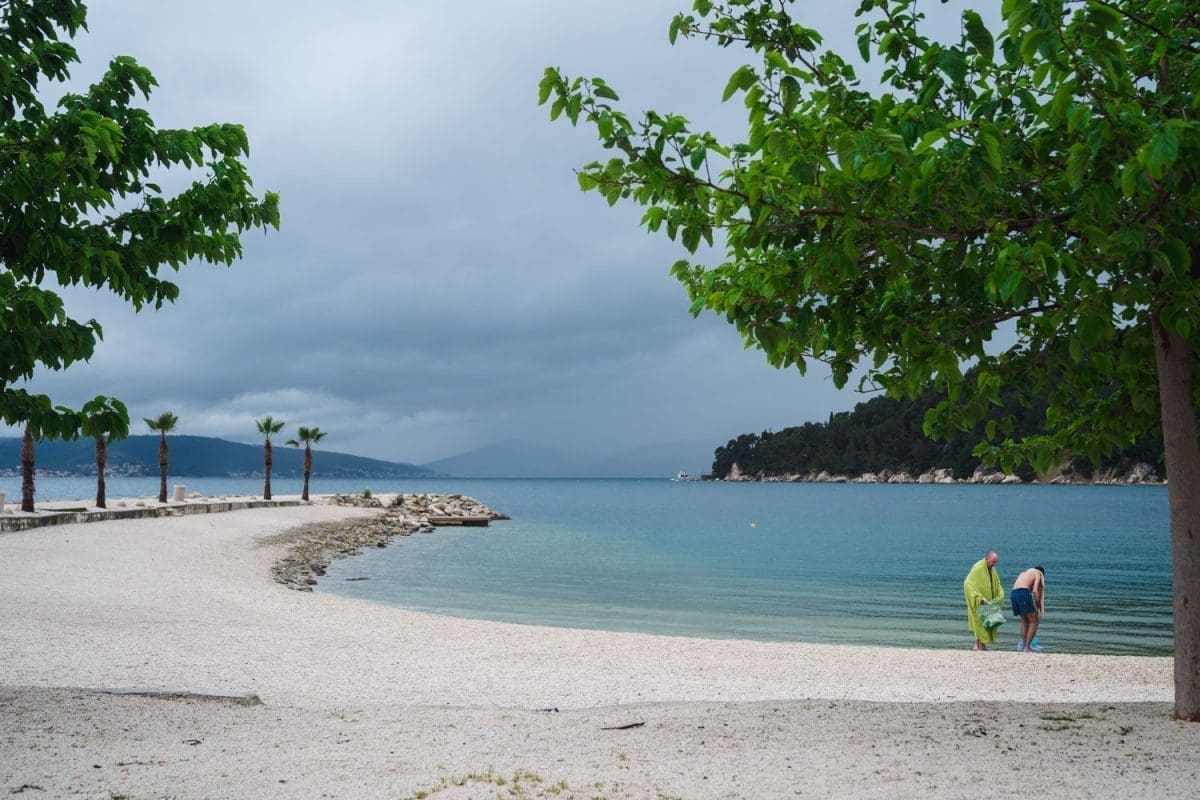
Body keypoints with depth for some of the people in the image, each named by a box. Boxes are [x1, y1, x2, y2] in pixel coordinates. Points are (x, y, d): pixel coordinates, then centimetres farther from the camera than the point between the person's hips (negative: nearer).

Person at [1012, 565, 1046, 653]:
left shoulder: (1024, 573, 36)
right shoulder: (1038, 573, 15)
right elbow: (1035, 591, -3)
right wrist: (1039, 608, 5)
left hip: (1014, 593, 7)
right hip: (1023, 593, -7)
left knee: (1025, 621, 22)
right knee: (1034, 621, 2)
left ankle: (1024, 645, 22)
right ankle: (1026, 648, -3)